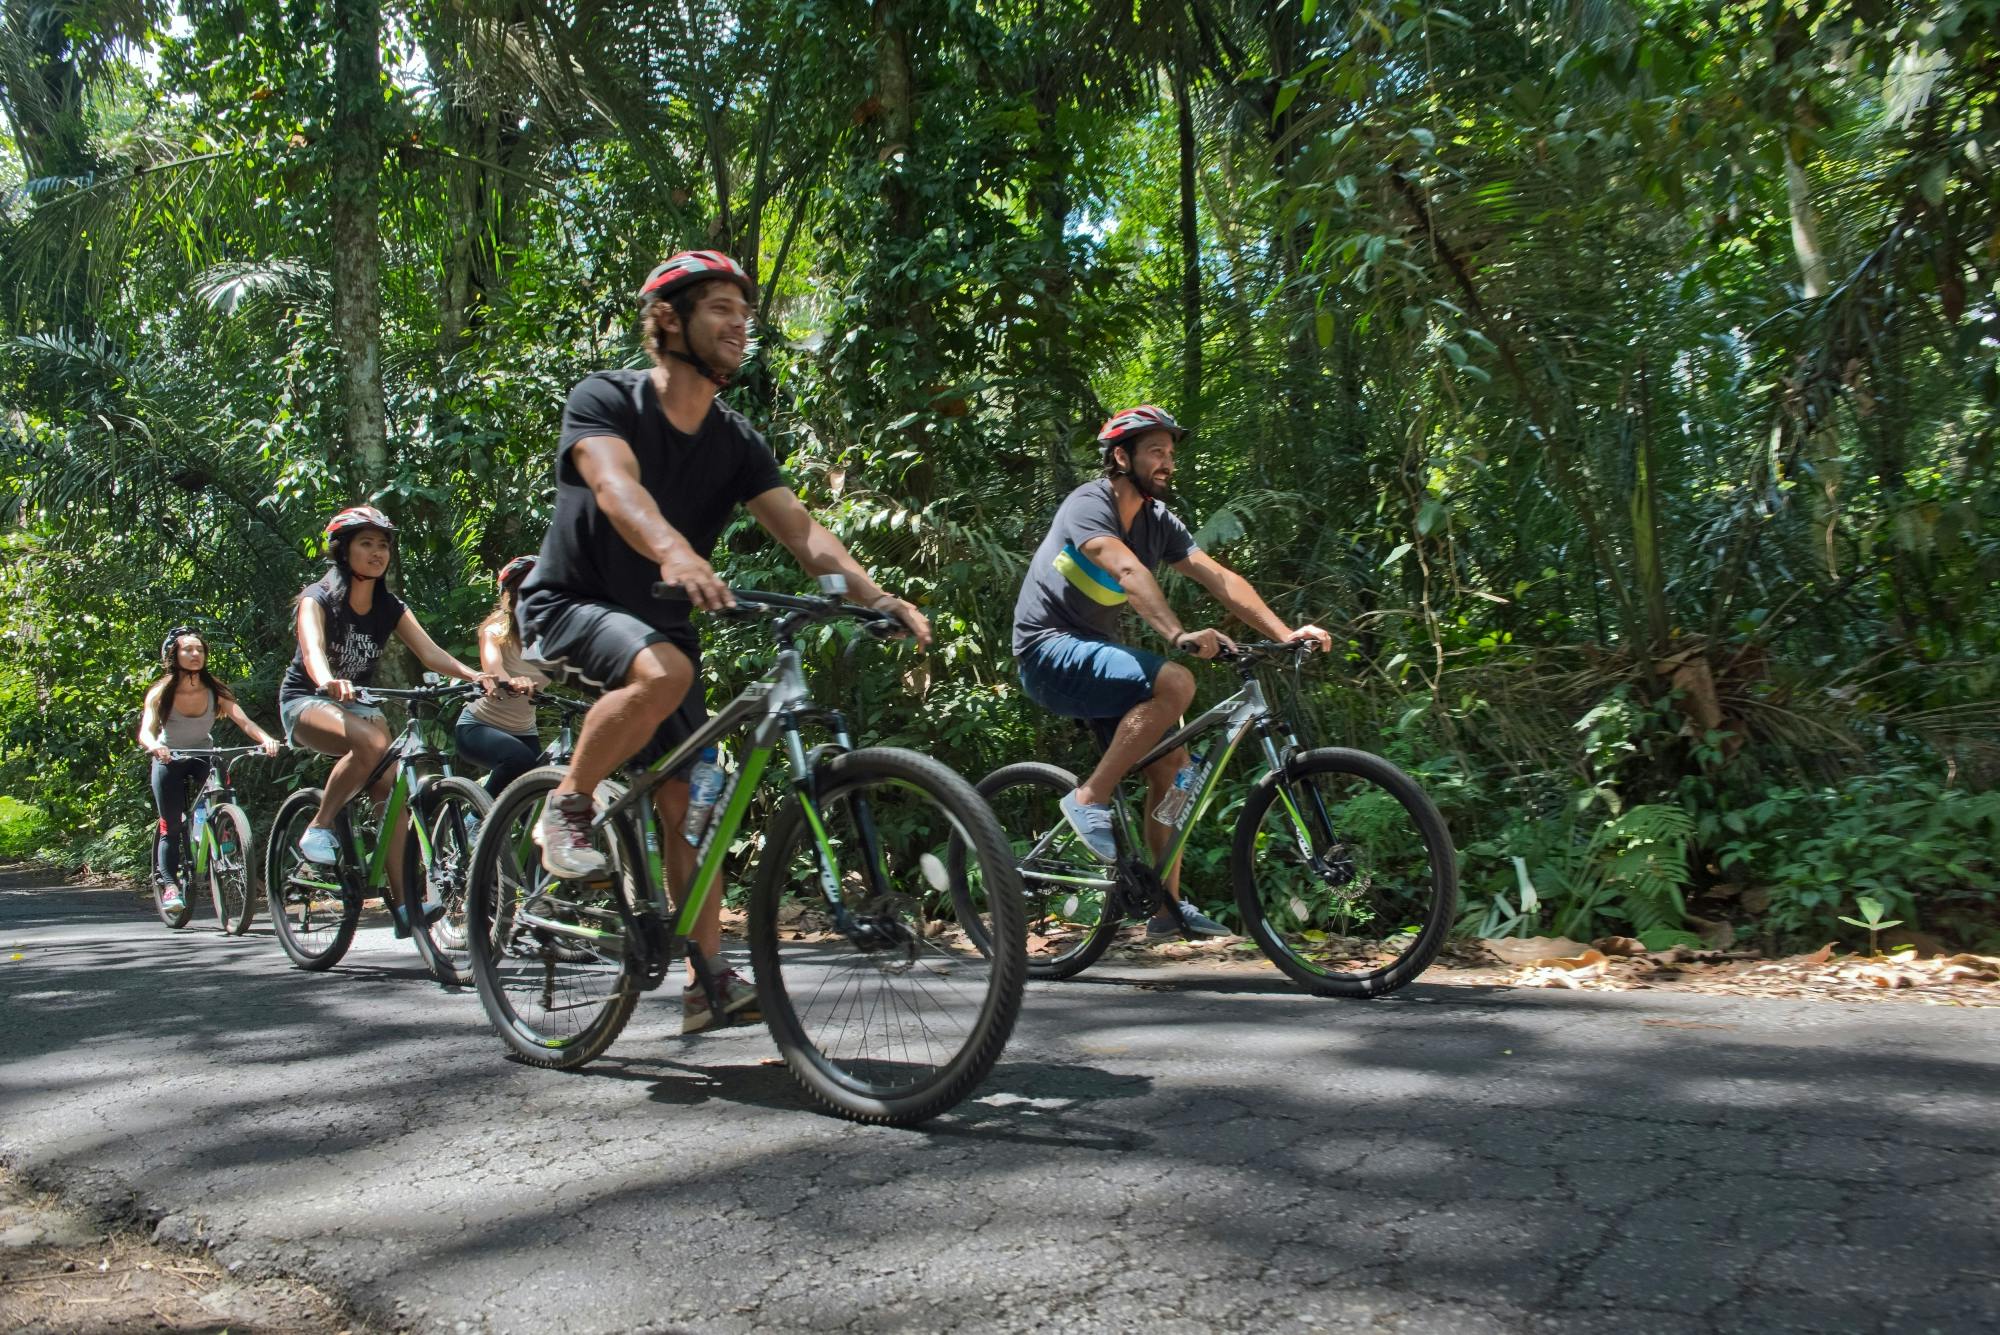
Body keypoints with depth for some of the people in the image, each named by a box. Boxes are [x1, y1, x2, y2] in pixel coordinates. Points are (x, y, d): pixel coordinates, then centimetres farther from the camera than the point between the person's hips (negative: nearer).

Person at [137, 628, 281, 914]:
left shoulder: (215, 690, -15)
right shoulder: (161, 692, -17)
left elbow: (244, 721, -26)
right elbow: (145, 731, -29)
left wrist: (266, 738, -47)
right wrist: (154, 746, -53)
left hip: (203, 759, 1)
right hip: (169, 761, -1)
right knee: (171, 827, -7)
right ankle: (170, 884, -2)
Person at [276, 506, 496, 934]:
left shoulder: (390, 608, 1)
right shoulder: (318, 598, -13)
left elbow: (429, 651, -13)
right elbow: (312, 648, -33)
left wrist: (472, 675, -33)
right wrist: (328, 682, -56)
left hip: (357, 702, 5)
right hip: (307, 701, -5)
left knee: (391, 789, -17)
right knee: (371, 742, -36)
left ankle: (403, 902, -16)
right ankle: (318, 829, -19)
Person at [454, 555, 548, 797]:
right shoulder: (497, 629, -15)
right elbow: (491, 661, -37)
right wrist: (509, 681, -61)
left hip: (523, 731, 4)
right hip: (478, 726, -4)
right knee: (519, 759, -35)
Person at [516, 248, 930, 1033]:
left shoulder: (735, 442, 1)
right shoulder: (604, 400, -13)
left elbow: (800, 530, -12)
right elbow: (617, 485, -35)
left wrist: (876, 596, -30)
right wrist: (673, 552, -56)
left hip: (659, 621, 5)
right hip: (570, 606, -5)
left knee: (687, 802, -2)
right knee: (664, 670, -37)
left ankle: (709, 981, 3)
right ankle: (566, 809, -15)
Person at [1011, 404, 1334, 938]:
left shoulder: (1158, 521, 8)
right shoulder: (1088, 504, -16)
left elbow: (1219, 577, -1)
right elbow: (1128, 571, -34)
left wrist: (1285, 633, -12)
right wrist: (1179, 635, -48)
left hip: (1094, 652, 8)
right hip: (1050, 652, -8)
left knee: (1171, 762, -2)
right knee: (1174, 682, -29)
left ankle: (1169, 906, 6)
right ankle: (1089, 799, -19)